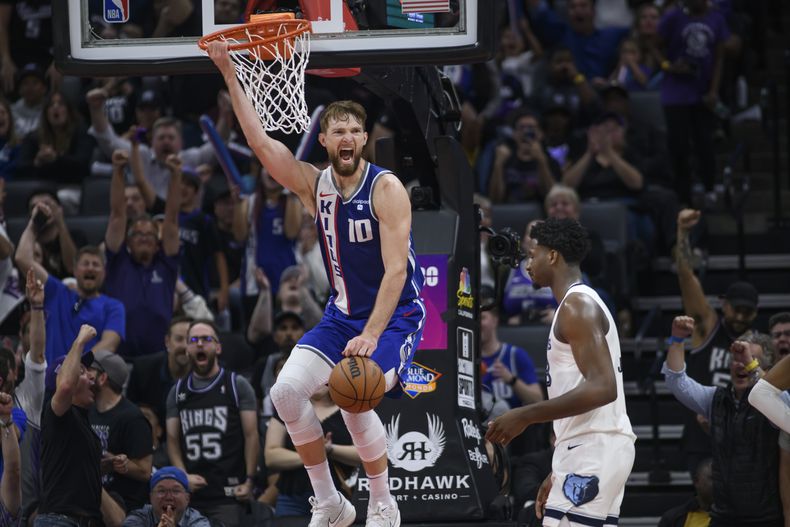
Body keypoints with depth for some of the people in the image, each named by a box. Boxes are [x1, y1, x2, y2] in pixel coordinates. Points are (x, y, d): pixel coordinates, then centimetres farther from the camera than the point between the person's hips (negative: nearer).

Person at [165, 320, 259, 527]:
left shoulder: (237, 386, 4)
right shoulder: (178, 391, 14)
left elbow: (251, 435, 0)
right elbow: (172, 440, 11)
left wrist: (249, 480, -9)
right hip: (190, 494, 4)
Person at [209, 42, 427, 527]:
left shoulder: (386, 188, -16)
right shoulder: (315, 186, 1)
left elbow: (396, 270, -23)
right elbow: (261, 143, -3)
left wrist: (371, 335, -33)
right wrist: (230, 75, -9)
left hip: (395, 315, -6)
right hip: (342, 314, 6)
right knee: (287, 390, -14)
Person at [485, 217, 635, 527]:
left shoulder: (577, 306, -12)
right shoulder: (583, 304, 21)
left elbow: (601, 389, -23)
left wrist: (525, 416, -20)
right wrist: (560, 472, 25)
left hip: (593, 450, -11)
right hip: (594, 449, 11)